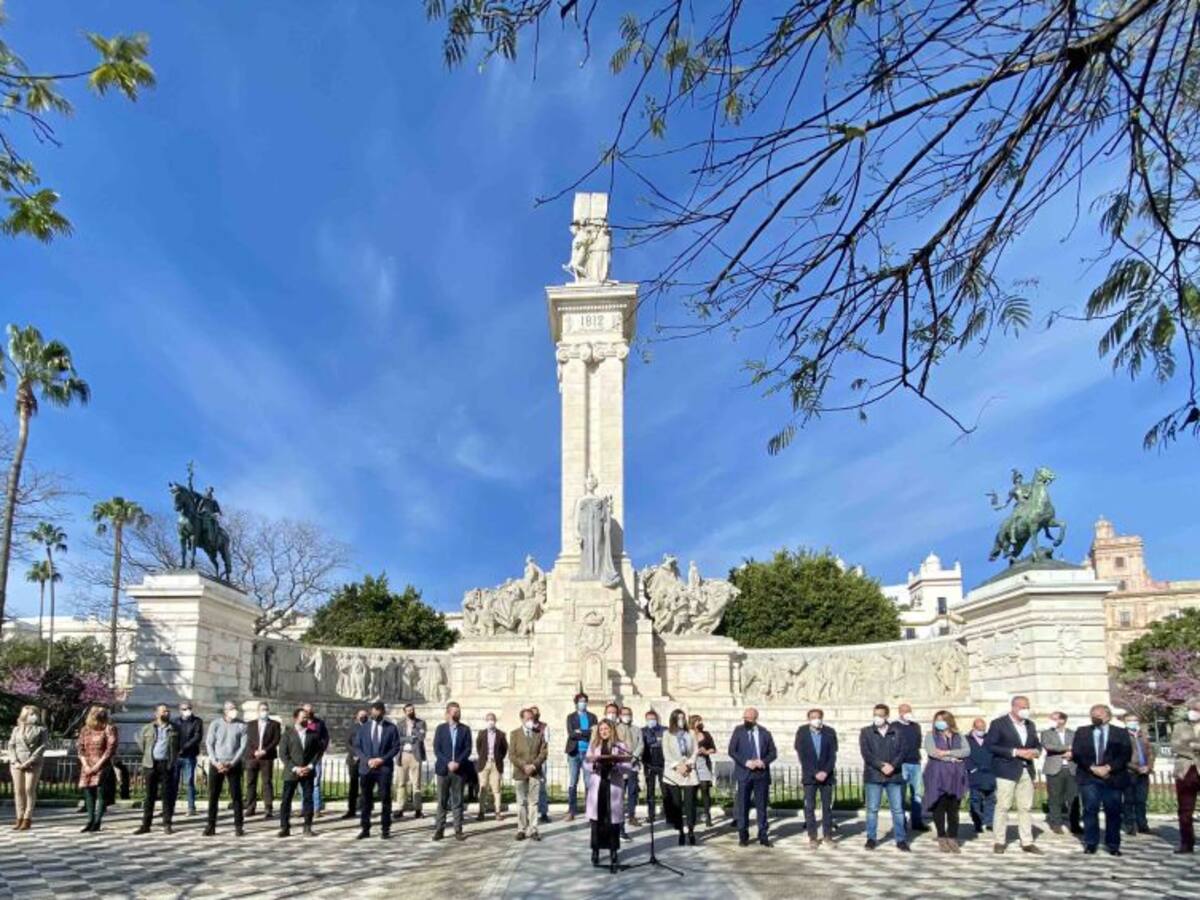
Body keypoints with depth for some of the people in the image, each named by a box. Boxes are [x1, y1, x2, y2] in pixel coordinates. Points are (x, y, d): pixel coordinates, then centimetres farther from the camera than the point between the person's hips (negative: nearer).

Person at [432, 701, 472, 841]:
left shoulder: (465, 729, 7)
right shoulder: (441, 728, 6)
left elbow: (468, 749, 2)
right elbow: (436, 749, -1)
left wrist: (457, 762, -12)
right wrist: (448, 763, -12)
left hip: (459, 770, 0)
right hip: (443, 769, 0)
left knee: (457, 801, 2)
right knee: (442, 801, 1)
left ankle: (458, 830, 6)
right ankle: (439, 829, 6)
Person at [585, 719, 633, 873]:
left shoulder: (620, 746, 4)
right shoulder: (593, 745, 11)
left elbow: (628, 767, -3)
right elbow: (586, 763, 4)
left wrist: (615, 763, -19)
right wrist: (595, 763, -16)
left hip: (614, 787, -2)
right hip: (597, 786, 2)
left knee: (613, 819, -3)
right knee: (597, 818, 3)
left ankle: (613, 854, 4)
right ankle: (595, 850, 16)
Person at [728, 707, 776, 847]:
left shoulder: (765, 733, 6)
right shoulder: (738, 731, 2)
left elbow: (772, 752, 7)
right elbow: (732, 751, -3)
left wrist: (764, 762, -12)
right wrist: (745, 762, -16)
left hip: (762, 774, 1)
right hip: (744, 774, -1)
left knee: (762, 805, 4)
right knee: (743, 805, 2)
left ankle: (763, 836, 12)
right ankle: (743, 836, 11)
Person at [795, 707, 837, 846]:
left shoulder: (830, 732, -2)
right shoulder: (801, 732, -4)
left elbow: (833, 755, -2)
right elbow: (802, 756, -6)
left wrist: (825, 772, -14)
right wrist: (815, 773, -13)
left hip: (827, 775, 1)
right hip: (809, 775, -1)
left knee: (827, 806, 5)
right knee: (809, 807, -1)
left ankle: (828, 835, 14)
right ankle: (812, 837, 5)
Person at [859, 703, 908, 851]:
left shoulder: (896, 732, 8)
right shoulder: (866, 732, 4)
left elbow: (901, 752, 1)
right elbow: (866, 753, -5)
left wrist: (893, 766, -15)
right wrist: (881, 765, -16)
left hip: (894, 775, 1)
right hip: (873, 775, -1)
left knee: (898, 809, 3)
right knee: (872, 809, 3)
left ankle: (901, 839, 11)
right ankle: (871, 838, 12)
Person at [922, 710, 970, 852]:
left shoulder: (958, 737, 13)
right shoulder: (931, 736, 6)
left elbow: (967, 751, -4)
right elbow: (933, 752, -10)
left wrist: (948, 753, -14)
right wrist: (952, 759, -10)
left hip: (955, 778, 2)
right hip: (937, 777, -2)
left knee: (953, 810, 2)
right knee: (939, 808, -2)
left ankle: (953, 839, 9)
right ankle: (942, 839, 8)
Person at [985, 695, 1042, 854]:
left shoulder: (1030, 724, 14)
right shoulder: (998, 723, -6)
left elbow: (1037, 744, 20)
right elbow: (990, 745, -13)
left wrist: (1036, 751, -4)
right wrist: (1015, 752, -18)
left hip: (1027, 771, 6)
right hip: (1007, 771, -6)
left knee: (1026, 807, 7)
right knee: (1003, 806, -3)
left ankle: (1027, 842, 13)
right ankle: (999, 841, 5)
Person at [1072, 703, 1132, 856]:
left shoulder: (1121, 733, 8)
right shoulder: (1081, 732, 11)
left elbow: (1126, 755, -3)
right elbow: (1077, 754, 2)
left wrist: (1108, 767, -14)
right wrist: (1093, 768, -11)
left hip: (1113, 778, 0)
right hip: (1089, 777, 0)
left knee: (1113, 812, 1)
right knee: (1090, 810, -3)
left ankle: (1113, 845, 10)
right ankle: (1090, 843, 5)